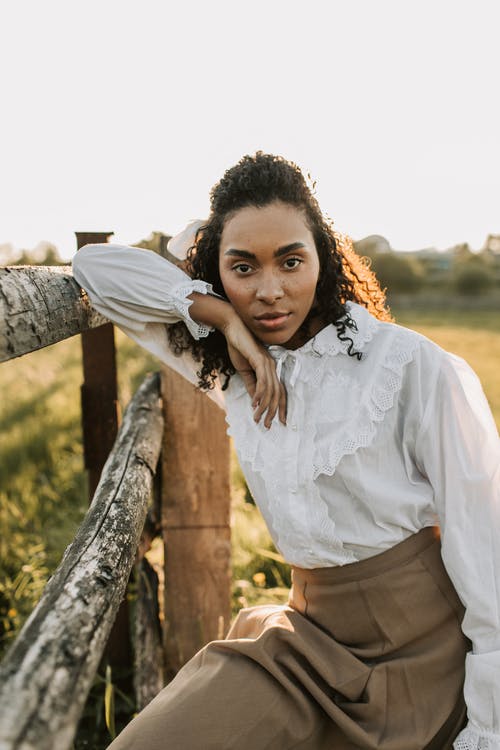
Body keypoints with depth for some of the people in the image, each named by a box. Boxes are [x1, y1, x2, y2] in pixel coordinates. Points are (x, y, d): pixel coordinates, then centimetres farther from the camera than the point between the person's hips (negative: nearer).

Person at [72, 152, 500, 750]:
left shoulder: (413, 368, -13)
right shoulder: (230, 367, 1)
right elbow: (94, 266, 2)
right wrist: (223, 317, -10)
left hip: (430, 646, -2)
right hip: (315, 634, 3)